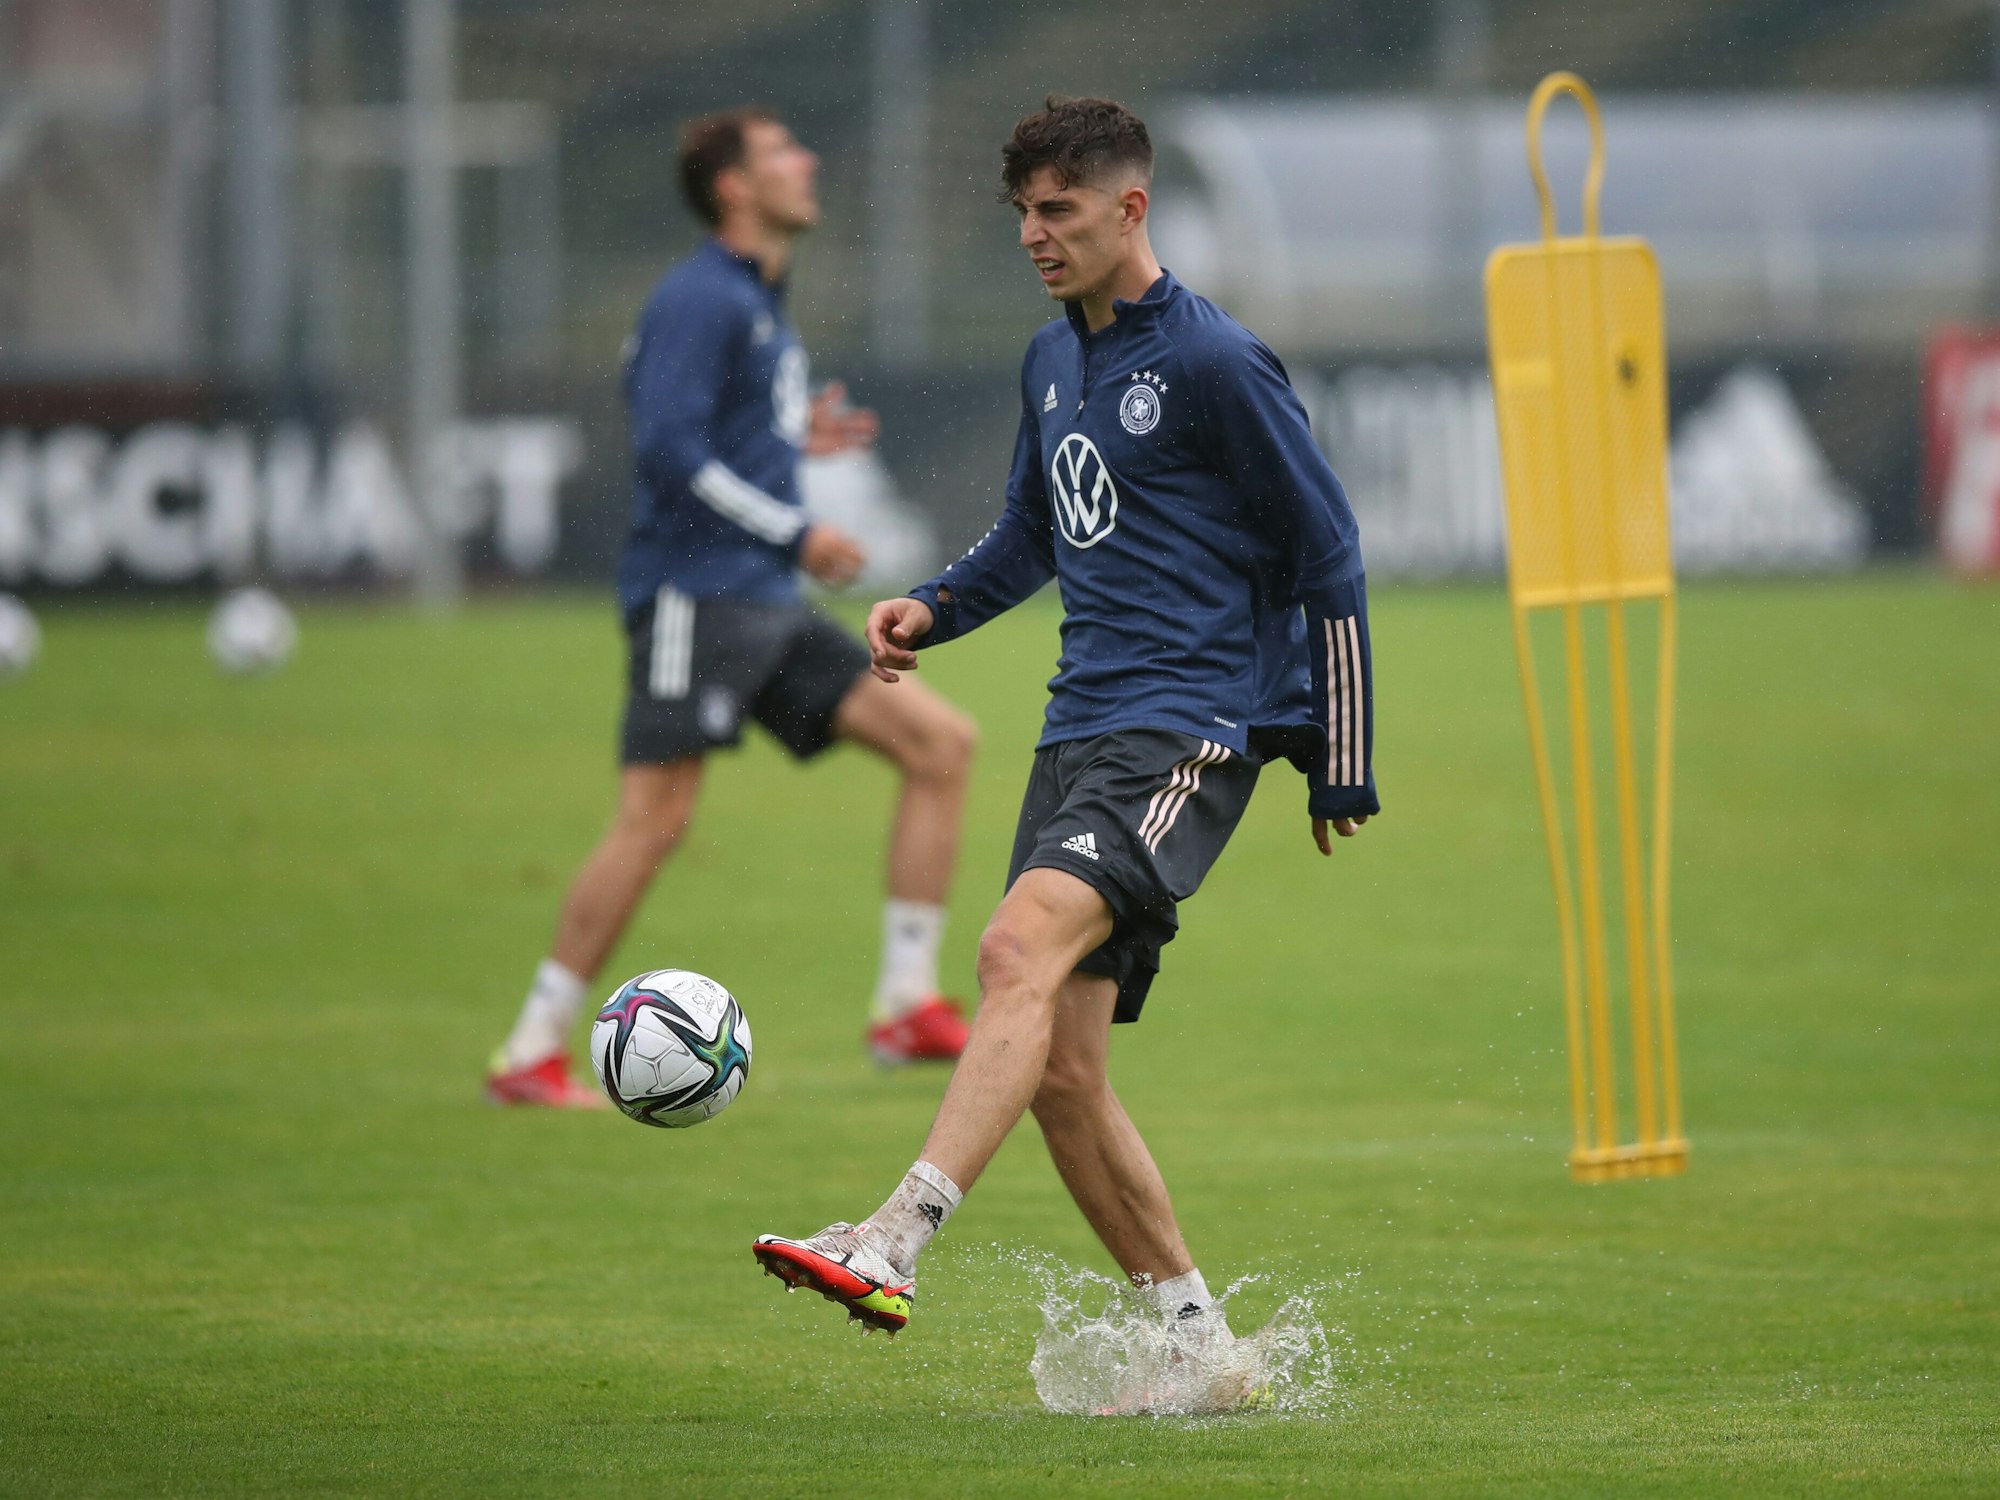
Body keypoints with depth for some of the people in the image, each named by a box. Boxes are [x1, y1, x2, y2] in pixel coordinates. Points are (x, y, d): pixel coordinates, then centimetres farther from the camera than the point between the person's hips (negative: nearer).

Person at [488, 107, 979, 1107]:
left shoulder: (762, 309, 20)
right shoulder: (697, 300, -10)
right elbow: (668, 452, -18)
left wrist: (795, 438, 13)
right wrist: (793, 535, -15)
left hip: (766, 609, 9)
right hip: (694, 594, -9)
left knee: (941, 741, 2)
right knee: (655, 819, -14)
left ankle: (907, 1006, 1)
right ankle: (530, 1055, -6)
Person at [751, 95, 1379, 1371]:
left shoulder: (1214, 363, -8)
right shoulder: (1055, 363, 16)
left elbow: (1328, 556, -5)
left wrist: (1342, 768, -4)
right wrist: (932, 610, 10)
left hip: (1192, 727, -9)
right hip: (1082, 728, 9)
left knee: (1022, 945, -29)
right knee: (1062, 1073, 3)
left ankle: (892, 1248, -42)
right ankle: (1200, 1344, 14)